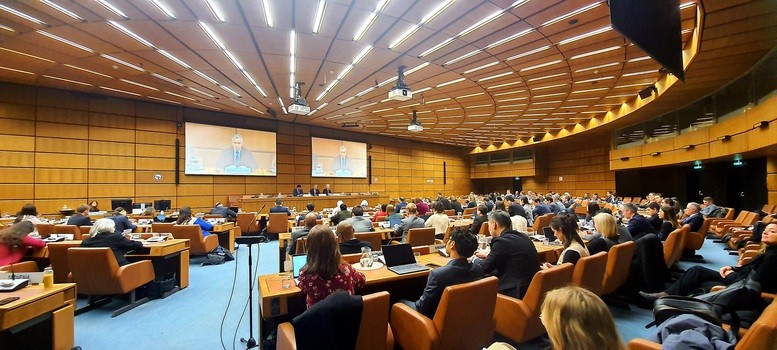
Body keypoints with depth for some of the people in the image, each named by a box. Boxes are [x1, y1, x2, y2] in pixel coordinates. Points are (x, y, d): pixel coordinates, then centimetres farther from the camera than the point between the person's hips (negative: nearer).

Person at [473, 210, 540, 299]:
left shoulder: (502, 241, -18)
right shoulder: (523, 236, 8)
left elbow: (484, 268, -10)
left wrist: (475, 260, 10)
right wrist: (488, 255, 28)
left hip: (516, 291, -8)